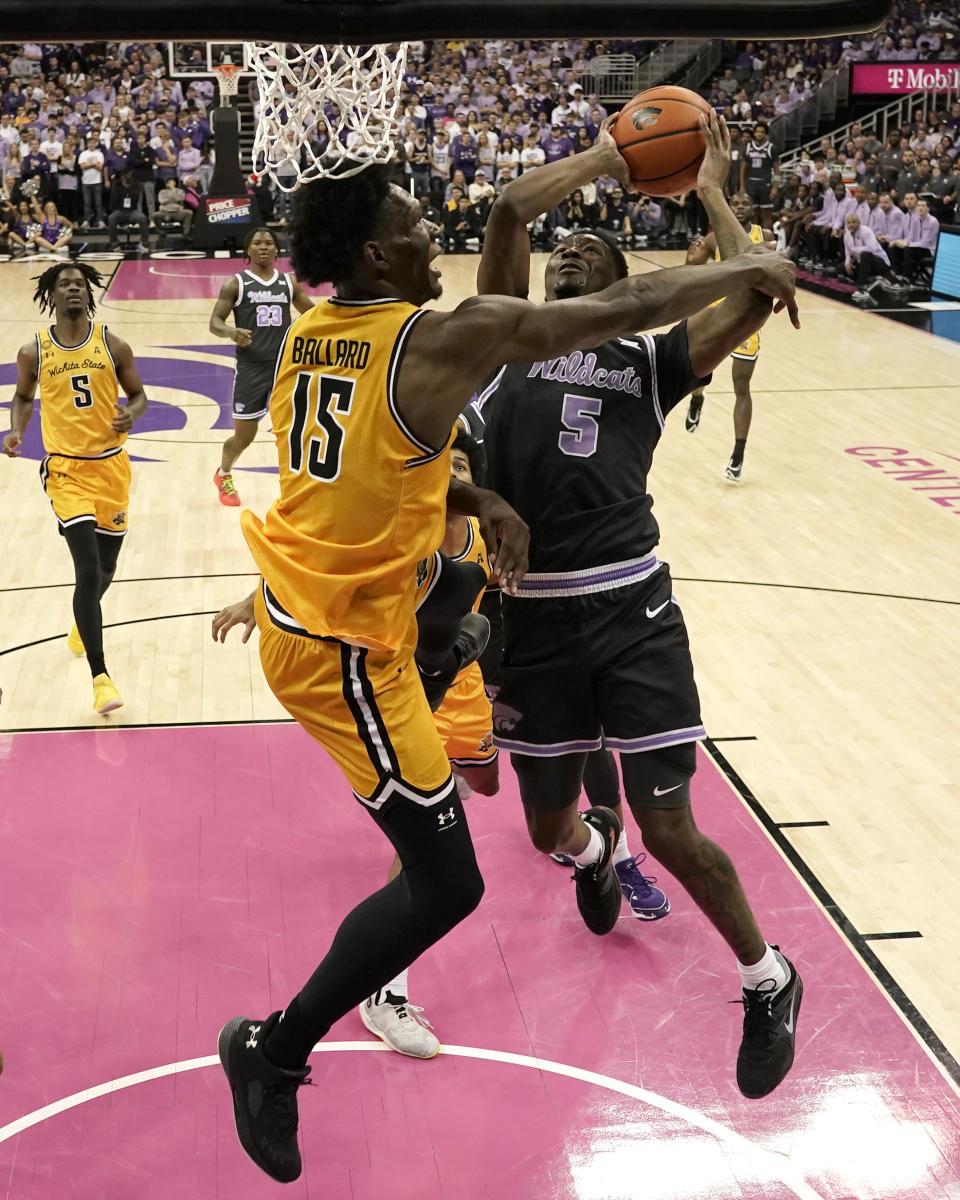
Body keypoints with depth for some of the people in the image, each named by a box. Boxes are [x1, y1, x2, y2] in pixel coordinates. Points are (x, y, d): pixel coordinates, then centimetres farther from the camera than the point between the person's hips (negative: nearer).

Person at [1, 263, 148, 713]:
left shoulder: (112, 346, -2)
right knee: (88, 570, -15)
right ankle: (100, 677, -10)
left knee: (105, 569, 16)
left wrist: (131, 415, -15)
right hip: (66, 469, -2)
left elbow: (137, 394, 8)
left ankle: (83, 625, 51)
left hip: (111, 465, 3)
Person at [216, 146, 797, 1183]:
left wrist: (478, 501, 10)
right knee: (446, 883, 1)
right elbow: (618, 311, -14)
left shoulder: (306, 336, 3)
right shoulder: (447, 338, -19)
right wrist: (743, 271, 0)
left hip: (295, 615, 9)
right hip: (347, 648, -9)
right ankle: (277, 1048, 13)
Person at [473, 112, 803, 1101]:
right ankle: (594, 848, 57)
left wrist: (710, 192, 7)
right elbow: (509, 209, -2)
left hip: (633, 610, -2)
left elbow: (754, 298, -8)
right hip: (532, 617, 2)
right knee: (549, 826, 16)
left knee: (670, 830, -1)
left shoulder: (648, 361, 8)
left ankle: (769, 982, 26)